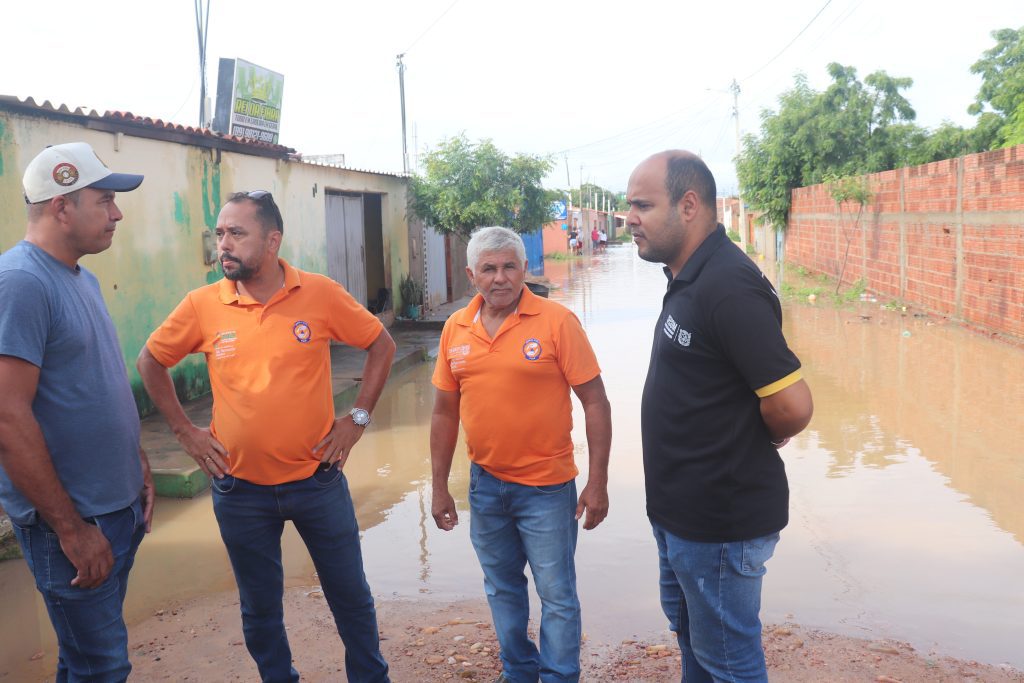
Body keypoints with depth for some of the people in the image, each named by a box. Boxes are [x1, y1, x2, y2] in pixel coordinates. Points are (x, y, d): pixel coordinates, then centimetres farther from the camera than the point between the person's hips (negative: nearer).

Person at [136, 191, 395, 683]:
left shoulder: (321, 295, -10)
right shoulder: (202, 305, -6)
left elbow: (381, 346, 2)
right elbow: (150, 362, 9)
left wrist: (357, 418, -3)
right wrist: (185, 431, 3)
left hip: (318, 478, -1)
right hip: (240, 489, 1)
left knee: (351, 596, 13)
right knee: (260, 608, 16)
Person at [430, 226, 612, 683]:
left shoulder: (556, 321, -11)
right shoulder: (455, 329, 2)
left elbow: (595, 402, -10)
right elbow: (445, 411, 8)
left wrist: (597, 482, -12)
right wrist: (439, 487, 9)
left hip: (546, 486, -4)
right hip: (485, 485, 5)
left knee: (556, 594, 5)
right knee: (502, 589, 19)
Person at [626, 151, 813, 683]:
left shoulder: (728, 286, -26)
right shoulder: (688, 278, 6)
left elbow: (791, 405, -28)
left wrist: (759, 442, -10)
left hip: (719, 521, -10)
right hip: (681, 510, 10)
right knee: (689, 632, 28)